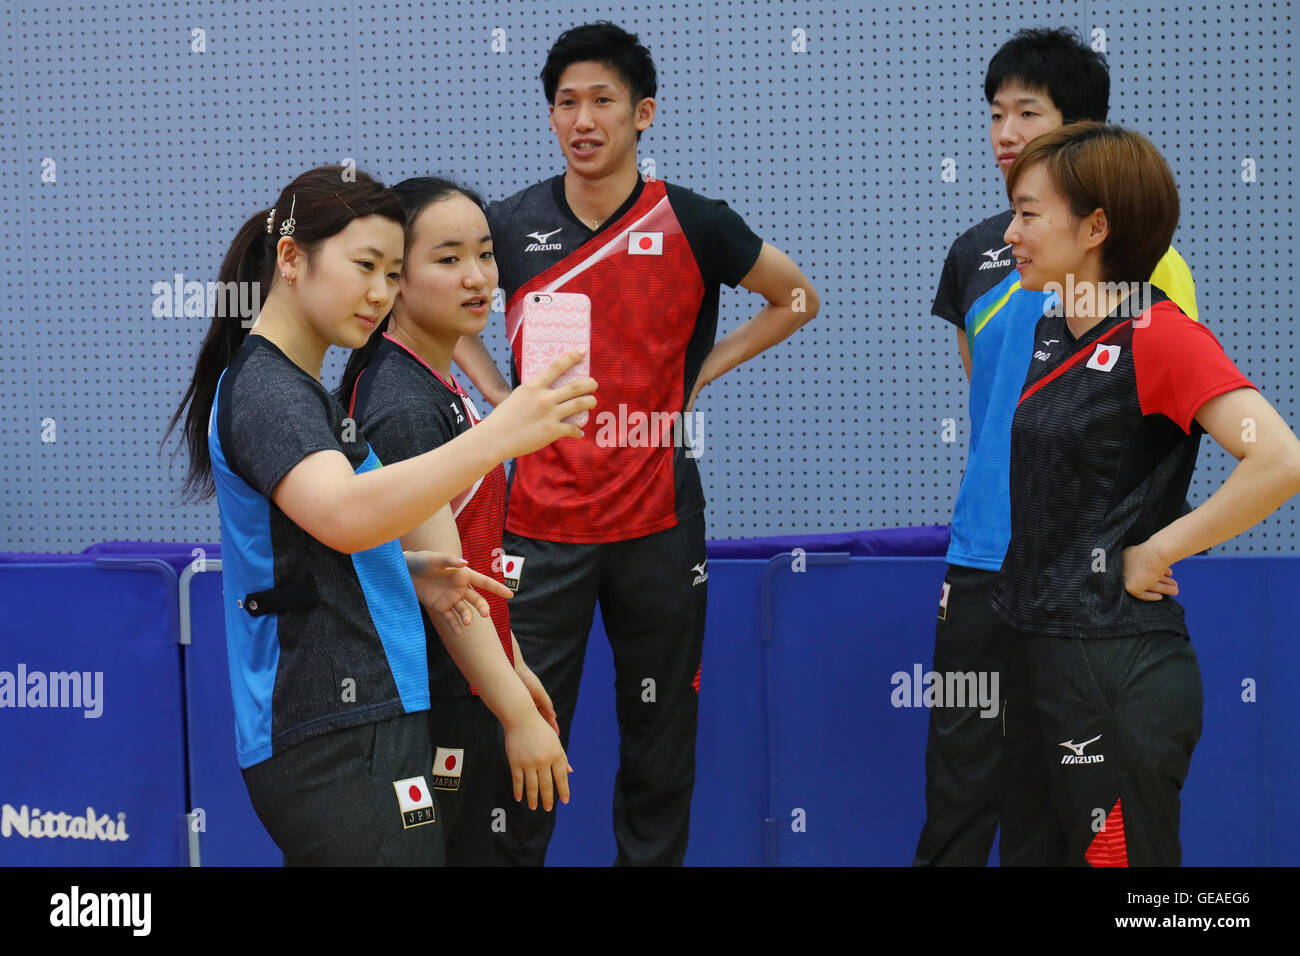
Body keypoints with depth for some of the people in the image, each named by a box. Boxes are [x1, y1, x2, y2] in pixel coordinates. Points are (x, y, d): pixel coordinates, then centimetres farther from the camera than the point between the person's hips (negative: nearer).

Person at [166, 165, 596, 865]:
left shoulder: (289, 385, 20)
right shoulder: (266, 388, -13)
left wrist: (405, 572, 8)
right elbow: (344, 514, -33)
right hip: (341, 744, -10)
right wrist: (497, 437, -42)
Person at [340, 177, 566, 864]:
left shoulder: (436, 385, 11)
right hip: (427, 713, -10)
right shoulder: (404, 405, -19)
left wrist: (513, 668, 20)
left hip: (463, 701, 10)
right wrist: (519, 714, -22)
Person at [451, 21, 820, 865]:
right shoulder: (513, 226, 0)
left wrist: (698, 375, 2)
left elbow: (797, 299, 11)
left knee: (658, 734, 9)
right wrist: (498, 394, 5)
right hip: (541, 520, 1)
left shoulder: (694, 224, -3)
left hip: (658, 520, 0)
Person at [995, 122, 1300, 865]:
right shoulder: (1051, 335, 10)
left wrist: (1156, 551, -17)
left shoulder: (1160, 336, -14)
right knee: (1061, 848, 15)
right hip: (1050, 657, 8)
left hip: (1123, 673, -8)